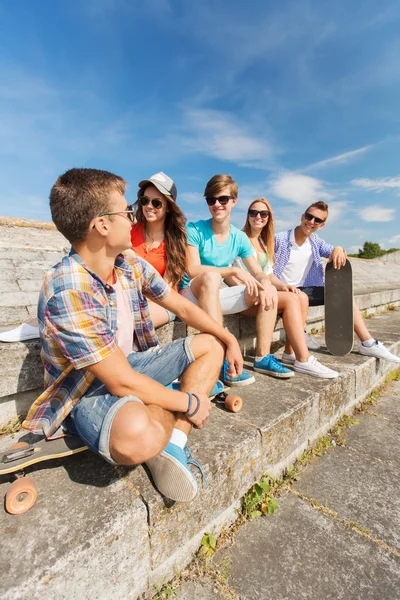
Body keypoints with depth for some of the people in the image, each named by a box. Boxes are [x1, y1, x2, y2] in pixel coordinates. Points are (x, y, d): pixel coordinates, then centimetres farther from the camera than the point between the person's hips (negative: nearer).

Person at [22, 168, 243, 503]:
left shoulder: (132, 265, -6)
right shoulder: (67, 293, -29)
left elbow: (182, 307, 4)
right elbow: (122, 383, -27)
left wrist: (229, 340, 0)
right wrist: (190, 402, -17)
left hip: (131, 364, 8)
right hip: (86, 393, -8)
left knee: (210, 345, 5)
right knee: (138, 436, -41)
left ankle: (173, 444, -8)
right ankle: (172, 422, -3)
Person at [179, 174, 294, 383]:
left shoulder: (240, 238, 4)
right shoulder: (195, 230, -10)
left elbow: (258, 273, 3)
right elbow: (192, 270, -23)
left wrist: (266, 283, -21)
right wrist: (235, 271, -27)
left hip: (218, 295, 6)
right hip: (192, 295, -5)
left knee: (269, 291, -6)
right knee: (211, 276, -38)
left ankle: (262, 357, -4)